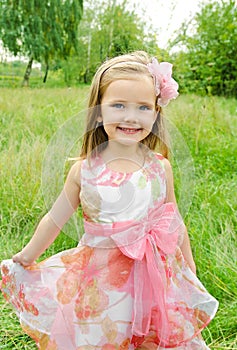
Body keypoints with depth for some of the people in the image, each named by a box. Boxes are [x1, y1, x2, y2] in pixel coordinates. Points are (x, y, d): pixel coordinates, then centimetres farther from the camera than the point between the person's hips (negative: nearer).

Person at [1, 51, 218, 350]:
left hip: (155, 277, 1)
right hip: (98, 282, 0)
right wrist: (25, 259, 15)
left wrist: (189, 270, 16)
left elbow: (175, 224, 5)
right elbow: (55, 218, 3)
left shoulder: (160, 168, -8)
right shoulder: (84, 170, -10)